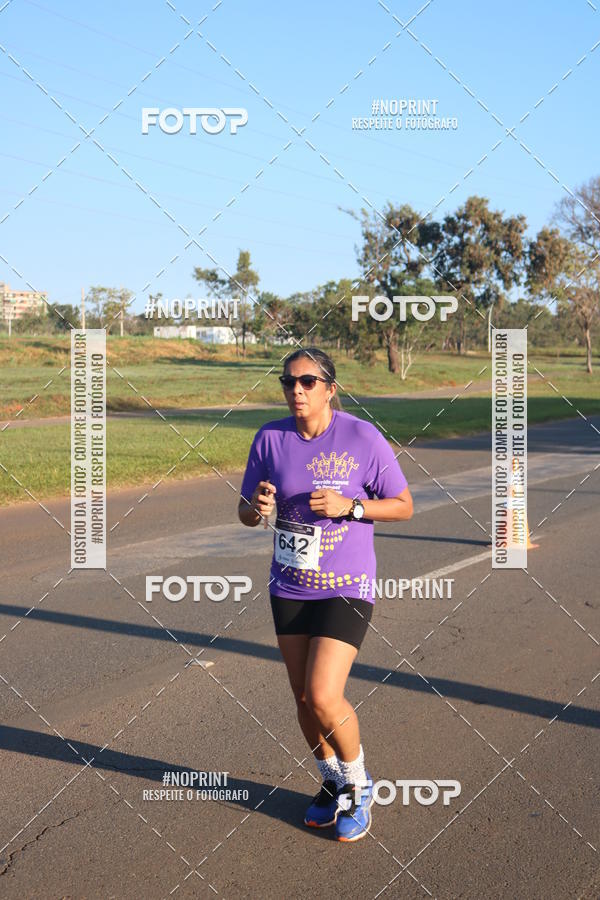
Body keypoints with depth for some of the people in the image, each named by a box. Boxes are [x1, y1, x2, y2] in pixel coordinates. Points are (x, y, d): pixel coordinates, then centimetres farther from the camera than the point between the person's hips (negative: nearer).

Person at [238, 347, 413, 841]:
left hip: (346, 589, -4)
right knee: (304, 699, 13)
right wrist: (258, 507, -19)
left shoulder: (363, 438, -12)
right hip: (290, 587, 4)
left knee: (324, 697, -13)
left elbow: (403, 506, -4)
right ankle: (333, 782, 39)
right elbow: (246, 512, 5)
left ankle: (359, 786, 16)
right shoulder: (271, 438, -2)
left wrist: (348, 505, -20)